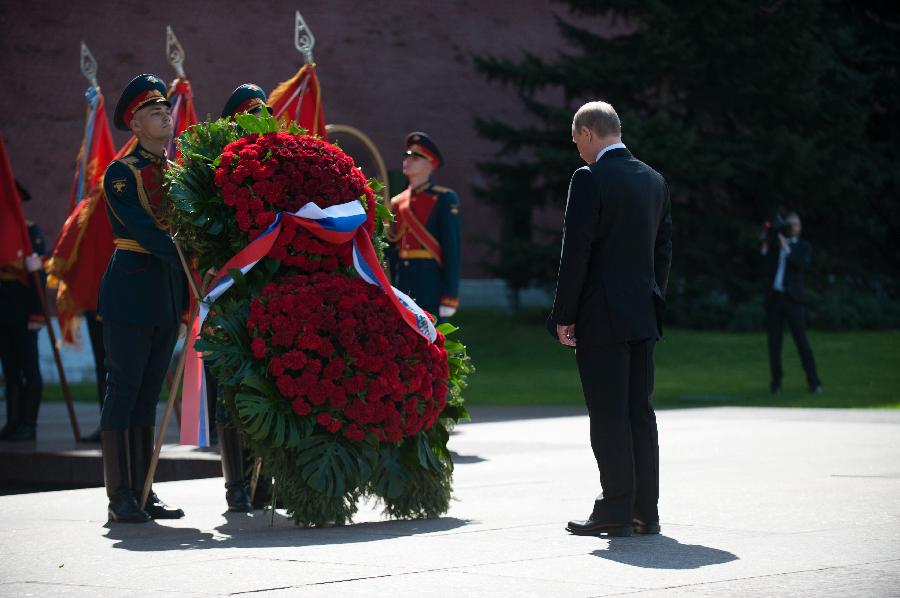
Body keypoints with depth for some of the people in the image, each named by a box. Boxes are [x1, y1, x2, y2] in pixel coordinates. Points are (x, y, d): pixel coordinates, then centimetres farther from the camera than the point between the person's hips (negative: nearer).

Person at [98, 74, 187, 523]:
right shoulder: (121, 174, -6)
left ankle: (143, 491, 11)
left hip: (169, 295, 7)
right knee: (123, 392, -5)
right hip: (131, 293, -7)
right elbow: (144, 231, -17)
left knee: (148, 395, 9)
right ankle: (120, 497, -4)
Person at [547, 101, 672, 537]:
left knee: (608, 416, -3)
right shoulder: (655, 181, 11)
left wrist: (563, 316, -9)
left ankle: (616, 510, -3)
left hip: (600, 318, -7)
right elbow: (663, 250, 14)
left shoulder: (590, 179, -11)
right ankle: (645, 511, 11)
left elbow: (576, 252, -14)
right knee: (640, 412, 10)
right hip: (643, 317, 7)